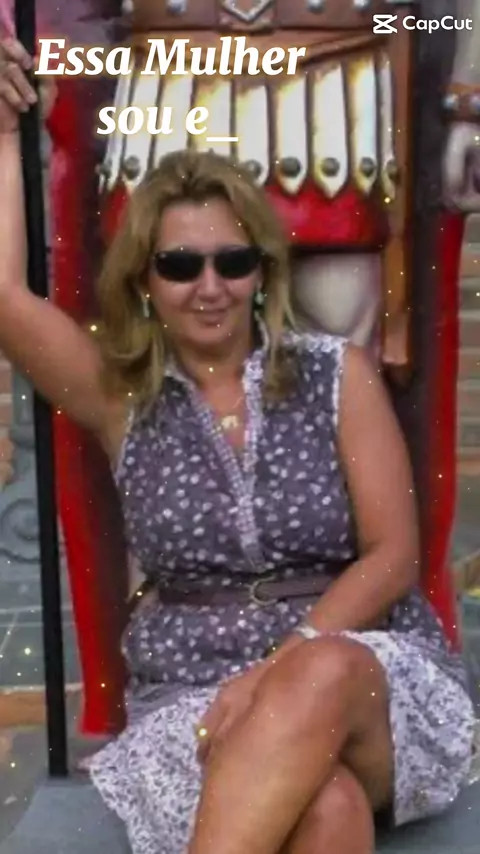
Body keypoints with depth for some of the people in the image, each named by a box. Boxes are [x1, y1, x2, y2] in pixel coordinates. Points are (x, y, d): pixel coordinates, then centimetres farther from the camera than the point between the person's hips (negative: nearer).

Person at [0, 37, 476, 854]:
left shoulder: (337, 373, 2)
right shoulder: (122, 397, 6)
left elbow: (394, 556, -3)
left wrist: (281, 667, -16)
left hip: (370, 674, 1)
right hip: (190, 690, 0)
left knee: (321, 677, -38)